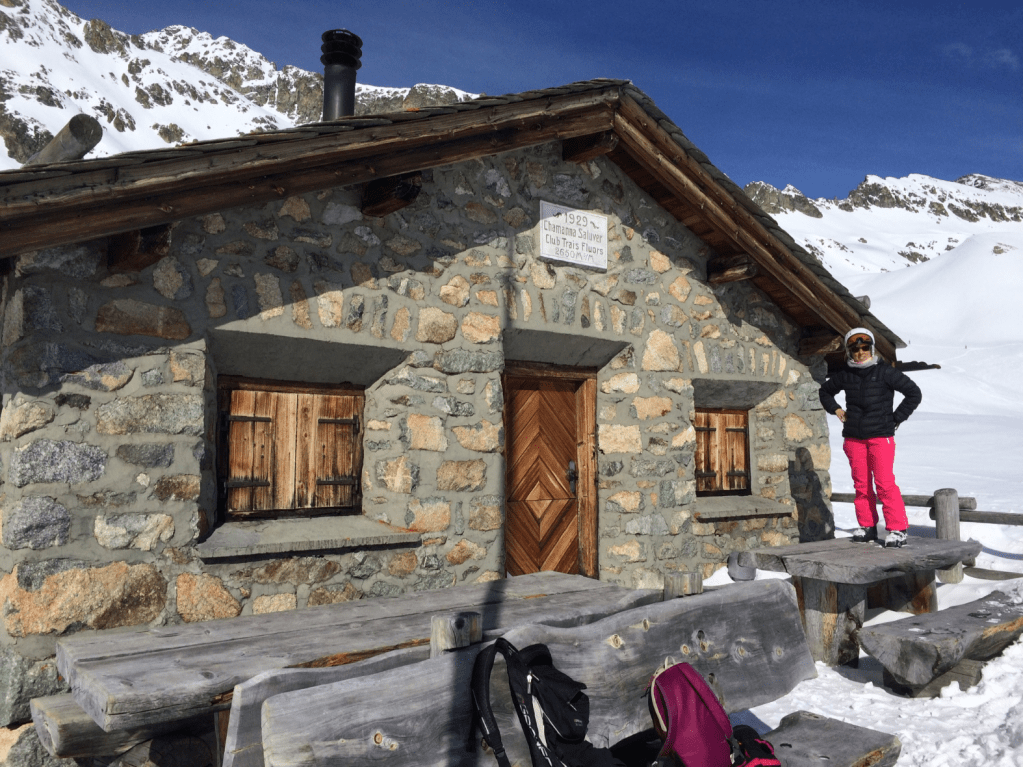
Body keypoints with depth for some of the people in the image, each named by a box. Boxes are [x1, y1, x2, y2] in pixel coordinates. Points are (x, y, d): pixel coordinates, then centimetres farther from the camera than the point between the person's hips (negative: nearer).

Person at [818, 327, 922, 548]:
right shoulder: (845, 375, 9)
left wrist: (896, 418, -3)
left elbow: (914, 393, -1)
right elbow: (825, 391, 27)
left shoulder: (885, 372, -3)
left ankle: (898, 529, -3)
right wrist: (836, 409, 12)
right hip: (854, 437, 4)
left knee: (885, 483, -10)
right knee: (861, 484, 8)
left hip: (881, 436, -4)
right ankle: (867, 526, 18)